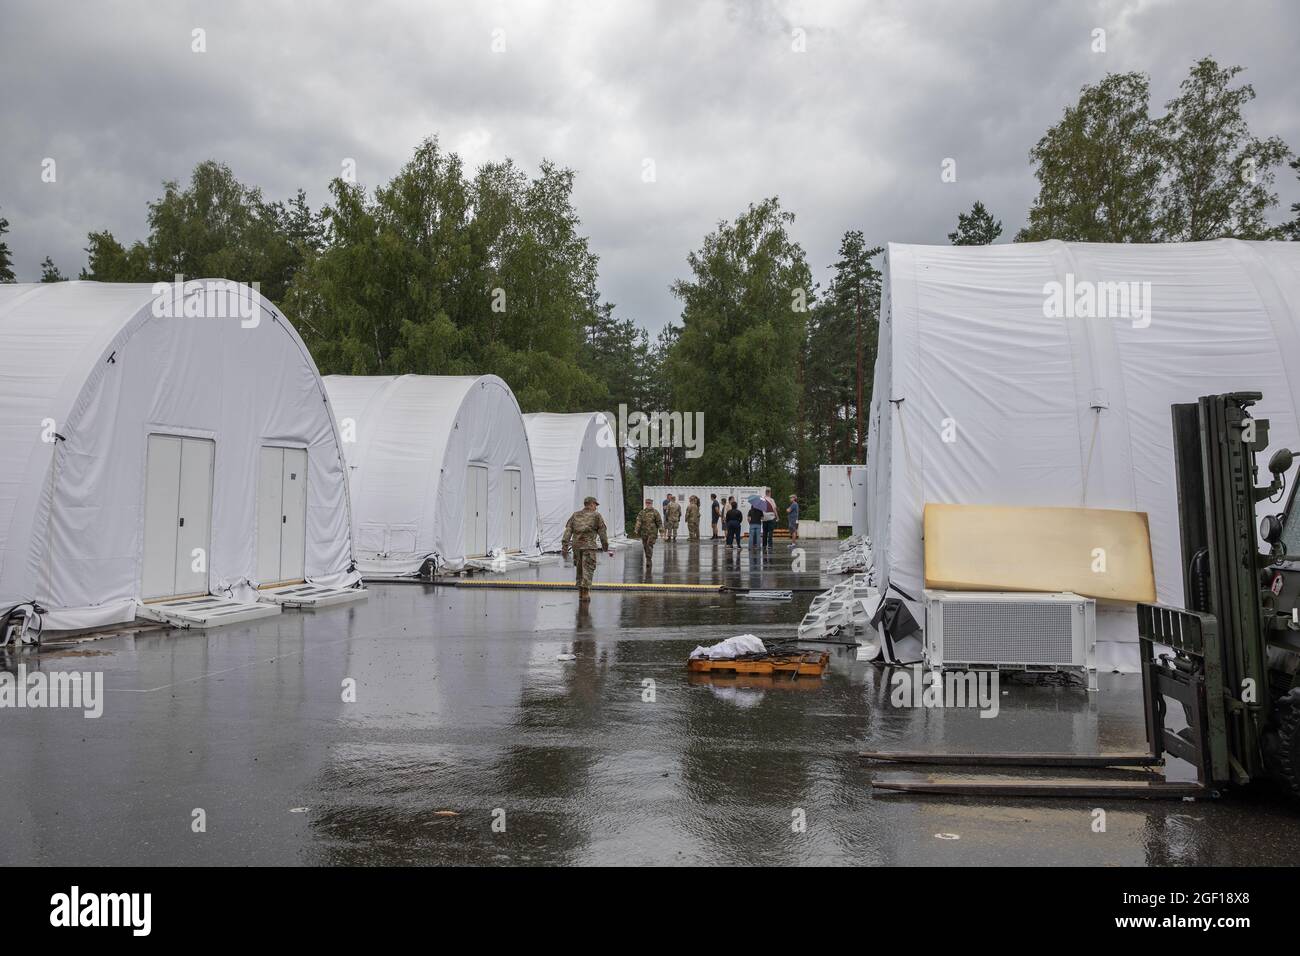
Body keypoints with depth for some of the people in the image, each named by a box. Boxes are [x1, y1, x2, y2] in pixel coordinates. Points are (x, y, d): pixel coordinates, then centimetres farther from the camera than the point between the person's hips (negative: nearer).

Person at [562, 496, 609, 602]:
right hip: (589, 545, -4)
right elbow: (602, 531, 3)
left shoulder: (575, 515, 14)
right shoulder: (596, 515, 4)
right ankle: (585, 593, -11)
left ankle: (580, 593, 17)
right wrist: (605, 545, 15)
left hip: (576, 545, 4)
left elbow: (568, 531, 6)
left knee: (579, 568, 15)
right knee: (588, 569, -3)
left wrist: (564, 546, 3)